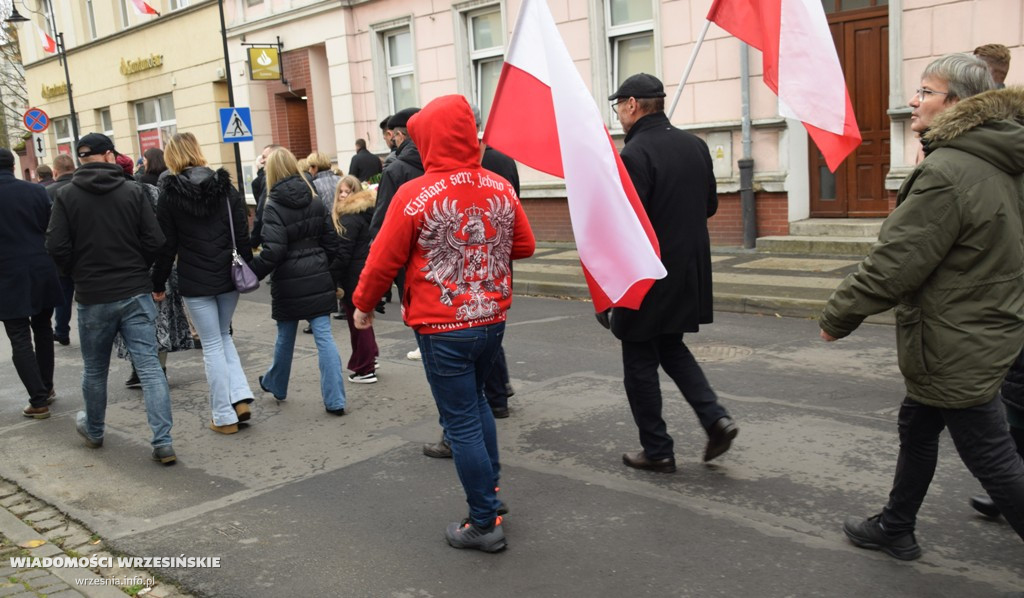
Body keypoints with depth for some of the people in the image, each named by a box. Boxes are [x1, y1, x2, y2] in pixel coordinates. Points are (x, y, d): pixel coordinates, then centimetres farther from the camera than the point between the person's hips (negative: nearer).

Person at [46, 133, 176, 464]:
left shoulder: (67, 195, -4)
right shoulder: (134, 191, -4)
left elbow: (56, 246, -8)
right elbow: (155, 241, -7)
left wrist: (80, 272, 11)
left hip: (92, 297, 1)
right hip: (136, 292, 0)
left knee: (95, 370, 18)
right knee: (149, 366, -1)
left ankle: (93, 431, 38)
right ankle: (163, 442, -5)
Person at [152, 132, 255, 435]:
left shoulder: (170, 194, -6)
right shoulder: (225, 187, 1)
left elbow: (166, 245, -4)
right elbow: (243, 235, 1)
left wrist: (158, 284, 6)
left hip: (195, 282, -3)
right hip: (229, 277, 3)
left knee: (212, 345, 5)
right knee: (223, 335, 21)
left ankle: (224, 416, 11)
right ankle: (240, 397, 7)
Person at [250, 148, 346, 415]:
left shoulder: (273, 207, -12)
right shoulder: (315, 202, 3)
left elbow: (273, 252, -19)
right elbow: (331, 240, 8)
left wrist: (251, 272, -8)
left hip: (289, 283, -3)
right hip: (318, 279, 3)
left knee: (285, 336, 15)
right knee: (324, 335, 0)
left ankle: (276, 385, 39)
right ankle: (335, 400, -3)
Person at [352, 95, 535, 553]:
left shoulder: (415, 195, -15)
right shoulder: (501, 188, -1)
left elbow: (384, 259, -9)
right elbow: (524, 246, 8)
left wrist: (363, 305, 6)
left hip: (443, 328, -5)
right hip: (492, 319, 5)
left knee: (461, 422, 5)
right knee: (474, 399, 27)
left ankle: (485, 524, 15)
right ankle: (490, 489, 32)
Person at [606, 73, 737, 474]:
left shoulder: (635, 154, -18)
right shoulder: (695, 145, 6)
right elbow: (710, 206, 14)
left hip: (648, 277, -7)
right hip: (689, 273, 8)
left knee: (640, 365, 8)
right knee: (672, 348, 24)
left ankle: (657, 451, 17)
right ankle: (715, 417, 10)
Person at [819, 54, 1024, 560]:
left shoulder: (946, 172, -25)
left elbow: (894, 263, -23)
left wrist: (838, 315, -11)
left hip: (954, 346, -10)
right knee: (917, 426, 22)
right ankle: (895, 529, 38)